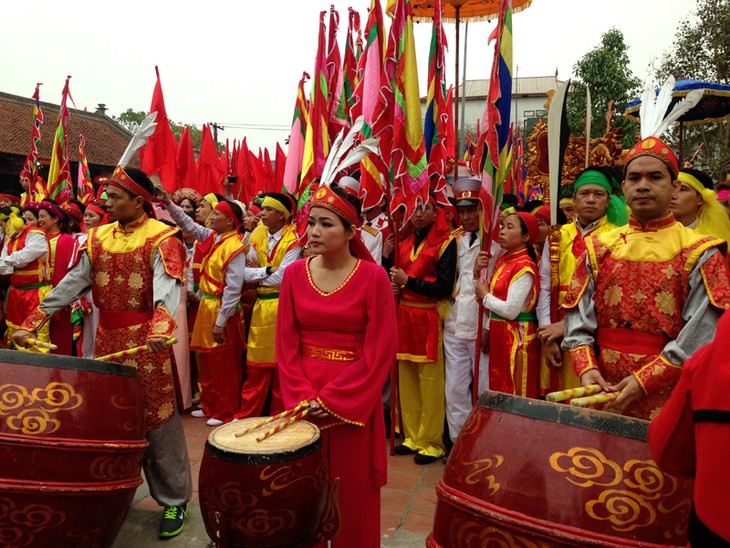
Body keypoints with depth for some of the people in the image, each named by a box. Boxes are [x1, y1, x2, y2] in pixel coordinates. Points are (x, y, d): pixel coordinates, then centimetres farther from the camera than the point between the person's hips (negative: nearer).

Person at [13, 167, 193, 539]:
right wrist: (32, 323, 1)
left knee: (157, 420, 0)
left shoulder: (161, 238, -9)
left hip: (146, 340, -6)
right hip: (107, 338, 6)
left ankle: (174, 499, 14)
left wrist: (160, 327, -43)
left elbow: (167, 287, -25)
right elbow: (73, 283, 8)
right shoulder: (98, 237, 11)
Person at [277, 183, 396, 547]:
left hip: (353, 402, -3)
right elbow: (286, 344, 2)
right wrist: (303, 397, -8)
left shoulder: (373, 277, -10)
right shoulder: (294, 273, 1)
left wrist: (334, 399, -13)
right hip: (302, 402, 3)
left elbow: (379, 351, -10)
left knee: (352, 495, 10)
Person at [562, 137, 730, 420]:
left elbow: (701, 333, -12)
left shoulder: (699, 253, -2)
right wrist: (587, 369, -15)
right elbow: (579, 319, 1)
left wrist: (644, 381, -20)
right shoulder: (598, 248, 6)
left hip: (667, 396, -2)